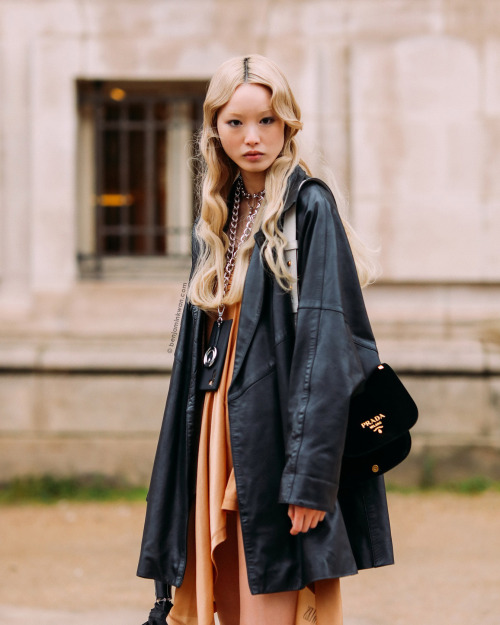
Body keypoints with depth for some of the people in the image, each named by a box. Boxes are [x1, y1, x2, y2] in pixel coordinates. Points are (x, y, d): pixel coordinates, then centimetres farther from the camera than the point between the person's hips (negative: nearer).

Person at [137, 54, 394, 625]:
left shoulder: (308, 208, -8)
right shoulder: (218, 221, 14)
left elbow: (326, 340, -15)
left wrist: (310, 473, -21)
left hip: (280, 428, -6)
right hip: (219, 434, 7)